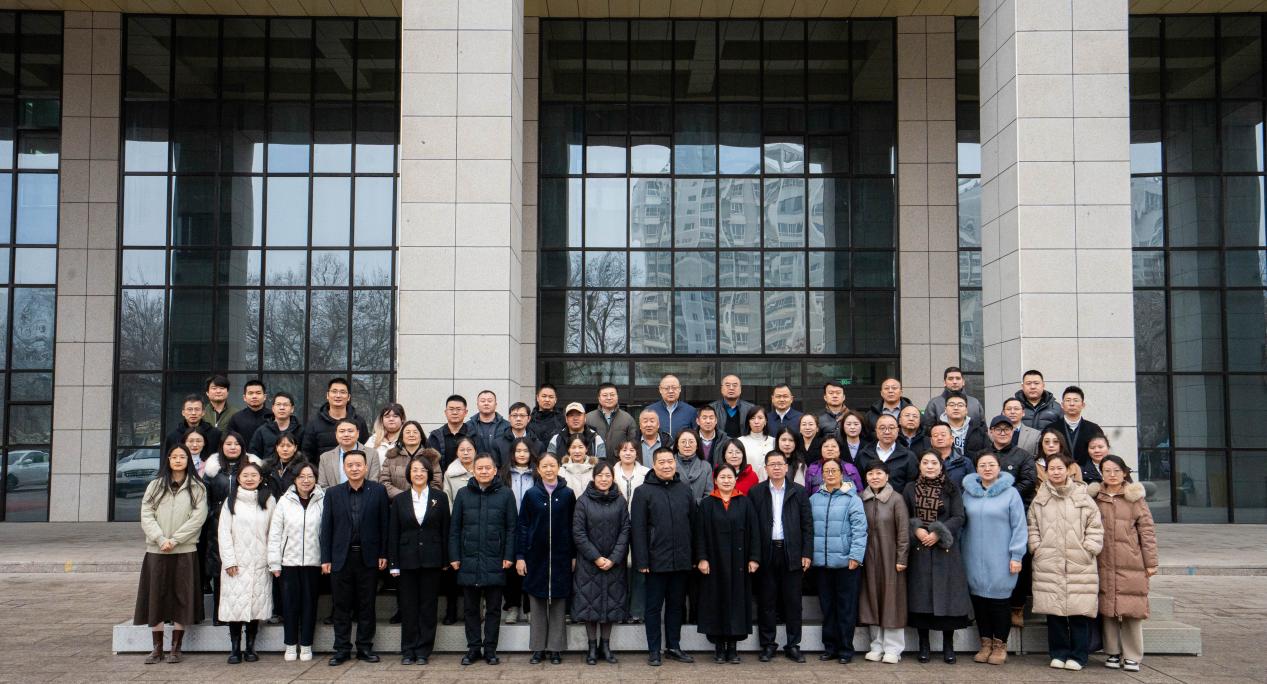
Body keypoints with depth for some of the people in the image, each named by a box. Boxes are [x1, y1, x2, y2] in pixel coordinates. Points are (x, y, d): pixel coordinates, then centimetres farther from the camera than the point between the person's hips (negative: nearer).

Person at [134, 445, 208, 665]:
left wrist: (174, 540, -13)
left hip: (185, 550, -2)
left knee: (181, 597, 0)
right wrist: (161, 539, -12)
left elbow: (198, 517, -5)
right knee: (156, 597, 2)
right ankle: (157, 648, 9)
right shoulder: (155, 486, 10)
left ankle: (176, 647, 8)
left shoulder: (197, 488, 4)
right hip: (156, 550, 2)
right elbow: (146, 516, 2)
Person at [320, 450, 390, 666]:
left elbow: (384, 524, 1)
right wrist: (325, 559, -1)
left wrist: (384, 554, -3)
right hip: (341, 558, 1)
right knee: (342, 607, 6)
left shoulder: (378, 491, 1)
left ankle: (365, 648, 16)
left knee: (366, 606, 6)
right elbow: (326, 527, 4)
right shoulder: (333, 493, 5)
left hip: (368, 557, -1)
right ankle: (342, 649, 14)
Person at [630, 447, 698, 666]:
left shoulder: (685, 490, 7)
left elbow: (694, 523, 10)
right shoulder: (643, 492, -4)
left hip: (681, 561, 4)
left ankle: (674, 646, 23)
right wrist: (641, 561, -12)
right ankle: (654, 650, 13)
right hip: (656, 561, -4)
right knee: (654, 606, 5)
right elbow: (638, 529, -7)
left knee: (676, 605, 12)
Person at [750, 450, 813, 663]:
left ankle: (793, 645, 13)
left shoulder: (799, 492, 6)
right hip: (766, 553, 0)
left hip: (792, 553, 0)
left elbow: (807, 525, 4)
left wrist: (807, 553, -3)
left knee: (793, 601, 4)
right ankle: (768, 645, 14)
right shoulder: (756, 492, 4)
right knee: (767, 601, 5)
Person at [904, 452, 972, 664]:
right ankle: (924, 645, 11)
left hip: (945, 550, -1)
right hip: (918, 550, 1)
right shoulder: (911, 489, 8)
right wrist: (916, 530, -14)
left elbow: (958, 518, -3)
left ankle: (948, 646, 8)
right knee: (920, 595, 1)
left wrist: (938, 533, -15)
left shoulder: (952, 489, 4)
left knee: (946, 594, -2)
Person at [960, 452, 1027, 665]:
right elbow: (962, 523, 11)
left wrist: (1016, 556, -8)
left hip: (1000, 560, -3)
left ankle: (1000, 646, 15)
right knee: (979, 599, 7)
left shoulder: (1010, 493, -4)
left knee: (1000, 600, 2)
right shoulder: (968, 492, 7)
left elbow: (1019, 527, -5)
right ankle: (985, 644, 20)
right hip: (974, 559, 3)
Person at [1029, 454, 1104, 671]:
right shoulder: (1040, 499, 8)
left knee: (1079, 612, -1)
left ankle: (1078, 656, 10)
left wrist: (1089, 550, -3)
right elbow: (1032, 528, 13)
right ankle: (1059, 654, 16)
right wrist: (1037, 548, 2)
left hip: (1080, 566, -1)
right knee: (1054, 612, 4)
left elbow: (1095, 528, 5)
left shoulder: (1082, 497, 2)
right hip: (1048, 565, 2)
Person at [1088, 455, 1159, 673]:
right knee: (1108, 609, 5)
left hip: (1131, 564, -2)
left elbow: (1147, 530, 1)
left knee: (1132, 610, -1)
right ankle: (1113, 652, 16)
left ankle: (1132, 656, 8)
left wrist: (1151, 562, -2)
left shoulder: (1135, 498, 3)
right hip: (1104, 563, 2)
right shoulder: (1094, 497, 8)